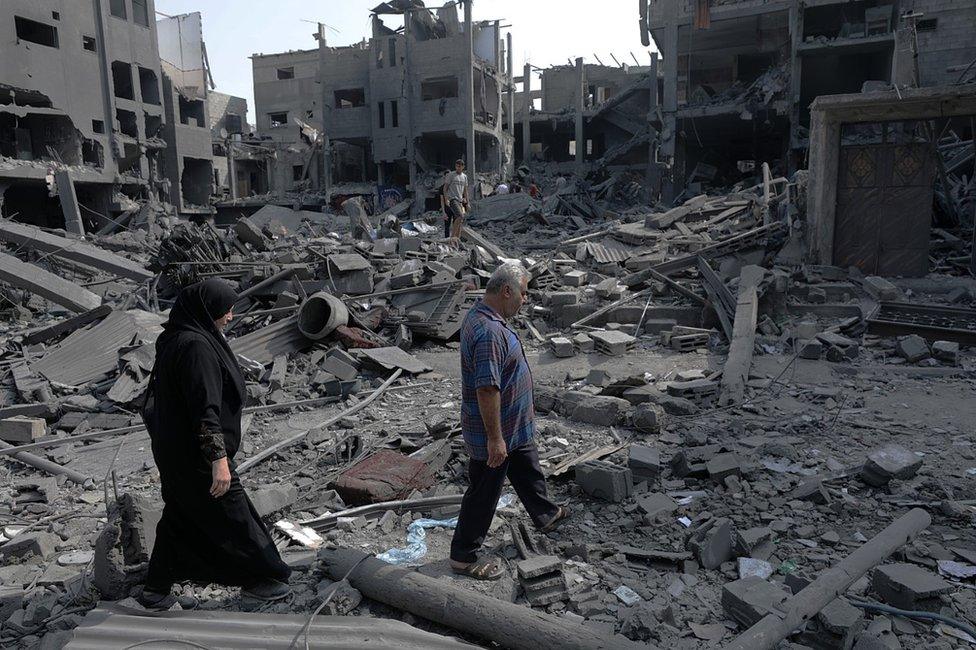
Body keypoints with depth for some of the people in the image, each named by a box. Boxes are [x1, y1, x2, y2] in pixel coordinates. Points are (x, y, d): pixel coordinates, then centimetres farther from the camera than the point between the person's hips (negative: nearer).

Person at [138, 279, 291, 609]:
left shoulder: (176, 338, 6)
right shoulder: (196, 347, -25)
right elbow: (205, 408, -28)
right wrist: (218, 459, -27)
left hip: (175, 450, 10)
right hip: (196, 455, -10)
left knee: (180, 517, 21)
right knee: (232, 516, 6)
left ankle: (155, 589, 32)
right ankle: (257, 578, 22)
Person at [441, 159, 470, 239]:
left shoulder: (464, 176, 16)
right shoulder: (450, 175, -1)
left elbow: (465, 191, 21)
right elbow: (445, 188, -1)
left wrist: (467, 202, 17)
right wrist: (446, 199, -12)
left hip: (460, 201, 6)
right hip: (452, 199, -6)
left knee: (460, 222, 2)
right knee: (460, 216, -25)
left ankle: (458, 238, 7)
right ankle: (453, 235, -21)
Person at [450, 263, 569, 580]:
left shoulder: (481, 316, 3)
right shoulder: (490, 332, -32)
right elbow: (487, 390, -33)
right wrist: (495, 438, -27)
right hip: (493, 433, -10)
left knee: (528, 471, 29)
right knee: (484, 493, 6)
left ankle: (546, 515, 52)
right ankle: (463, 556, 24)